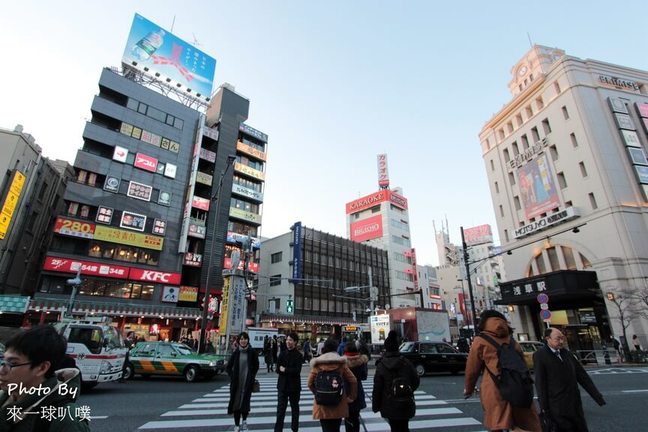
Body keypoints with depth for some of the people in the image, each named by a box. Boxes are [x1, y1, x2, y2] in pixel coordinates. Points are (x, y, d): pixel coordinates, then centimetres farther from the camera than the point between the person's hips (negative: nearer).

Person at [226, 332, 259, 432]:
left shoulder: (252, 352, -4)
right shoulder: (236, 352, 0)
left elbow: (256, 366, 5)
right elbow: (229, 366, 9)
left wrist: (252, 376, -2)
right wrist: (232, 377, 0)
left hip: (247, 382, -2)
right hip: (236, 382, 2)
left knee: (245, 400, 0)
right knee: (236, 401, 4)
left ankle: (244, 421, 25)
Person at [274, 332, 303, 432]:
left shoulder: (298, 355, -10)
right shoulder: (282, 354, 1)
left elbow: (297, 371, -19)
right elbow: (278, 369, -4)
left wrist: (285, 370, -14)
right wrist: (290, 371, -16)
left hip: (294, 386, -2)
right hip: (283, 385, 2)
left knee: (295, 408, 14)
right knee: (280, 409, 3)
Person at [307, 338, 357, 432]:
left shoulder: (317, 365, -4)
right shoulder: (341, 363, -4)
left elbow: (310, 383, -2)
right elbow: (353, 381, -4)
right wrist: (351, 397, 7)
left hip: (322, 404, -1)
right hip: (338, 404, 1)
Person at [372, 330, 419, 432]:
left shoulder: (381, 365, -13)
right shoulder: (406, 363, -8)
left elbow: (377, 388, -11)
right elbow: (416, 381, 1)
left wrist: (375, 406, 1)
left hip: (390, 406, -2)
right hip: (406, 404, 2)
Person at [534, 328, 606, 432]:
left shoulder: (566, 353, 9)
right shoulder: (539, 356, -12)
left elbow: (582, 375, 14)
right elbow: (540, 383, -11)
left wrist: (597, 395, 11)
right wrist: (544, 409, -11)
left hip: (575, 404, 6)